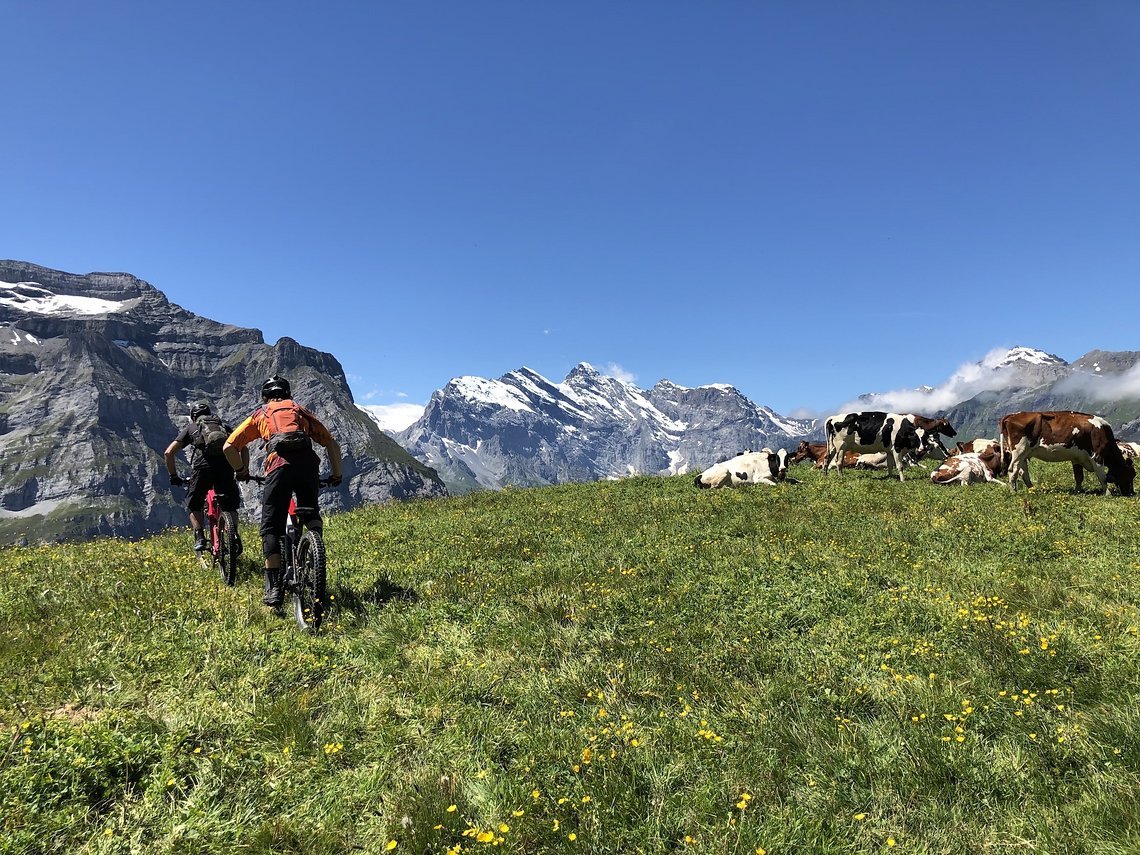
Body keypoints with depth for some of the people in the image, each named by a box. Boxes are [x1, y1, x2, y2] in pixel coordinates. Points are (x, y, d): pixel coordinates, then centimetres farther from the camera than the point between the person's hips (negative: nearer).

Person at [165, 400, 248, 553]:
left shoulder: (191, 428, 26)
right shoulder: (224, 426, 32)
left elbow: (169, 452, 16)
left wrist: (173, 476, 24)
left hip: (203, 465, -1)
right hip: (225, 465, 2)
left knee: (194, 505, 19)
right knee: (230, 506, 18)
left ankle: (199, 537, 2)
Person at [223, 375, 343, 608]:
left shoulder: (260, 414, 28)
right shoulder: (301, 411, 31)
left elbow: (229, 447, 21)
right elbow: (332, 444, 22)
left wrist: (241, 471, 35)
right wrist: (336, 475, 30)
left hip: (279, 466, -2)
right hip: (308, 464, 2)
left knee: (271, 529, 6)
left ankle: (274, 589, 0)